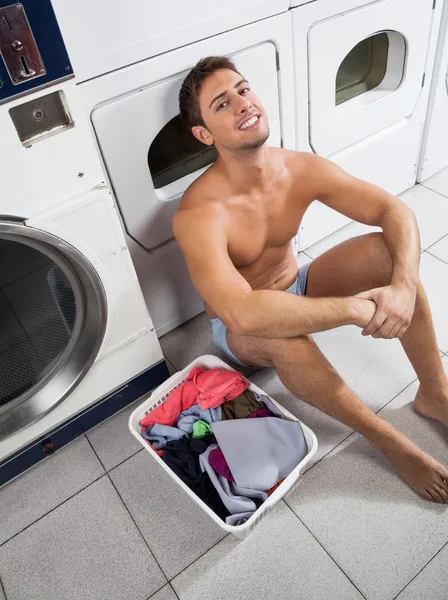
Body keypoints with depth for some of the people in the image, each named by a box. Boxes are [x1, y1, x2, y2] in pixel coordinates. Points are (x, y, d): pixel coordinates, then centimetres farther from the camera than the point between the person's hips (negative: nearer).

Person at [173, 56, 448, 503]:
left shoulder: (301, 169, -15)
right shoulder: (199, 214, -32)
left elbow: (395, 211, -15)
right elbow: (242, 314, -47)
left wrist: (404, 286, -35)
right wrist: (357, 308, -42)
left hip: (295, 289, 5)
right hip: (241, 332, -5)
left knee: (386, 248, -18)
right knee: (281, 334, -41)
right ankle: (389, 440, -16)